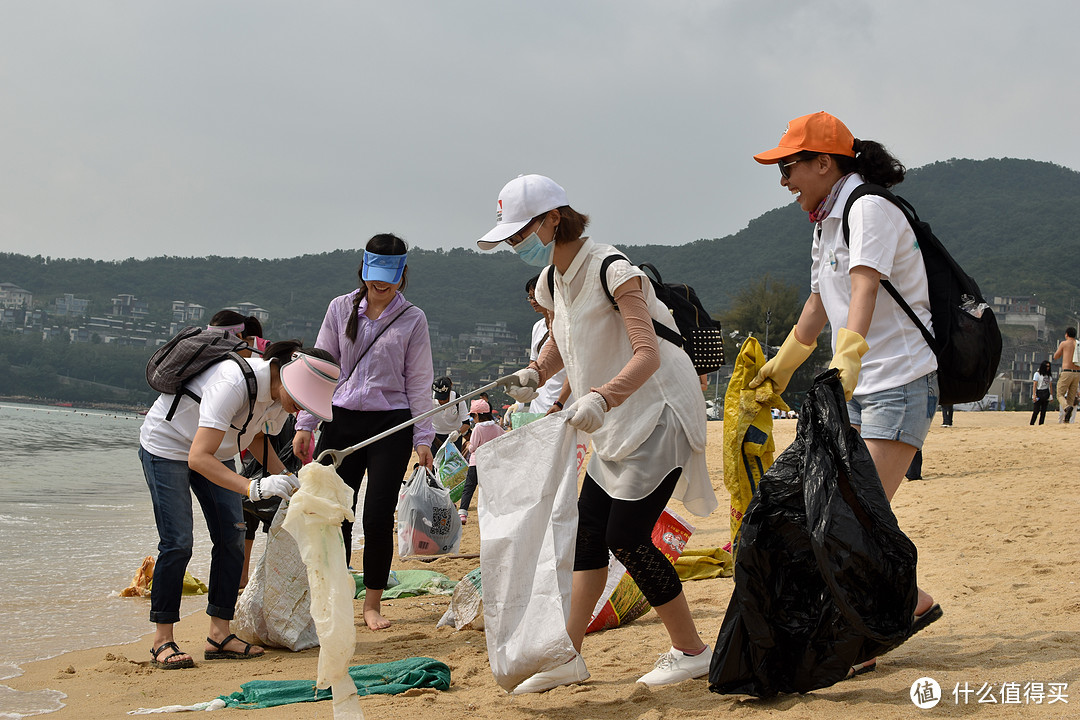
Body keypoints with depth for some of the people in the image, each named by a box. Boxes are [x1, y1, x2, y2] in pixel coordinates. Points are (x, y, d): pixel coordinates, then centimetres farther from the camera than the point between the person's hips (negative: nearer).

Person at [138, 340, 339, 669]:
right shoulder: (232, 384, -39)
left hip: (216, 450, 8)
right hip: (167, 446, -8)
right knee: (177, 543, -13)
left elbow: (255, 437, 8)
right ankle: (163, 641, -4)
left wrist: (285, 478, -7)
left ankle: (219, 635, 1)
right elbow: (199, 458, -43)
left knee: (232, 537, -3)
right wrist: (254, 488, -52)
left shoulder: (281, 395, -13)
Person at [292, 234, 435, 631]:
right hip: (341, 421, 2)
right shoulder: (341, 309, 6)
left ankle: (373, 604, 11)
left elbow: (418, 382, 4)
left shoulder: (412, 319, 2)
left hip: (391, 425, -2)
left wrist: (422, 438, -1)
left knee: (378, 517, -4)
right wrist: (305, 423, 4)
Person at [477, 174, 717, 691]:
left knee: (626, 537, -10)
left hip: (658, 413, -9)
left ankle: (691, 651, 5)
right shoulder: (553, 282, 5)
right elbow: (559, 339, 22)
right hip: (616, 427, 9)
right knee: (588, 532, 6)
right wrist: (535, 373, 0)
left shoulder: (612, 271, -22)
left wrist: (600, 398, -45)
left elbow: (647, 353, -30)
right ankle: (569, 658, 12)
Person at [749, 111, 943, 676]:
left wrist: (847, 361, -47)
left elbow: (863, 289, -32)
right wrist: (783, 363, 38)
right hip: (856, 387, 10)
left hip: (901, 382, -10)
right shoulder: (826, 222, 13)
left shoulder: (869, 209, -16)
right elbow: (820, 301, 27)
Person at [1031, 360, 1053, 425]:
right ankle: (1031, 424, -4)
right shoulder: (1037, 374, -3)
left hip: (1046, 393, 5)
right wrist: (1034, 395, -16)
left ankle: (1041, 424, 6)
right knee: (1037, 410, -9)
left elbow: (1050, 385, 14)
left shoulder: (1049, 375, 14)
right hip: (1039, 392, -5)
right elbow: (1034, 385, -8)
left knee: (1043, 410, 2)